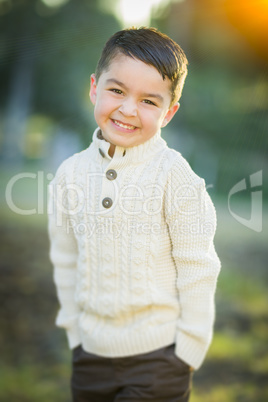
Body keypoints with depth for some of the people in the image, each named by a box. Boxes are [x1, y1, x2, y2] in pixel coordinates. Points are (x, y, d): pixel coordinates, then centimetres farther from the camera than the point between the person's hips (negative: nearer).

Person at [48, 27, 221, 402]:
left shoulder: (174, 177, -14)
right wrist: (76, 334, 10)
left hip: (158, 356, -4)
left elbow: (197, 271, -9)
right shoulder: (71, 173, -1)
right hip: (90, 356, 4)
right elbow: (66, 261, 8)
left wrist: (187, 354, -6)